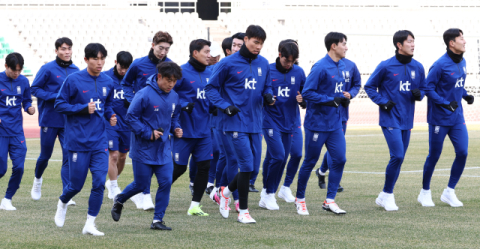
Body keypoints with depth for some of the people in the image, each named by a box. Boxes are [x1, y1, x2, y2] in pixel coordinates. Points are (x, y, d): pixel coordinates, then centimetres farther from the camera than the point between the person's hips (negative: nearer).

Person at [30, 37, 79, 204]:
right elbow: (35, 89, -7)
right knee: (45, 155, 10)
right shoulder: (48, 69, -7)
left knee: (69, 155, -7)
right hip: (49, 119, -3)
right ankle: (38, 179, 40)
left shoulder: (75, 71, 5)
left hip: (68, 121, 3)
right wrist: (55, 97, -17)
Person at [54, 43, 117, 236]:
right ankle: (63, 203, 39)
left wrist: (110, 116, 1)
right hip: (78, 141, -4)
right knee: (77, 184, 5)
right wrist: (83, 109, -17)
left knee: (99, 182, -7)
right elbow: (59, 105, -6)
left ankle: (90, 224, 2)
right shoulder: (73, 80, -8)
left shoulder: (108, 82, 6)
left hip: (99, 141, 4)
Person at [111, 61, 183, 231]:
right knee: (141, 184, 4)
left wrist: (175, 128, 1)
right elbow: (130, 118, -14)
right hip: (144, 149, -5)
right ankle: (119, 200, 34)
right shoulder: (144, 95, -16)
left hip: (163, 149, 5)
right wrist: (148, 133, -19)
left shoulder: (174, 97, 4)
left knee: (166, 182, -5)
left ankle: (158, 219, 5)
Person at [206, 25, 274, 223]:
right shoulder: (229, 63, -7)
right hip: (236, 123, -6)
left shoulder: (263, 64, 8)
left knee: (253, 167, 8)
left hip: (255, 123, 6)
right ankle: (243, 211, 1)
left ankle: (226, 192, 33)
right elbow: (211, 88, -1)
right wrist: (225, 106, -14)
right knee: (247, 165, -11)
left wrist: (268, 96, -3)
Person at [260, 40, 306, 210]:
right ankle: (269, 194, -1)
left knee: (281, 159, 7)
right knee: (278, 156, -15)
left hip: (289, 122, 4)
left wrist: (303, 100, -10)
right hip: (271, 121, -4)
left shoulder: (298, 72, 4)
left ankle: (266, 195, 19)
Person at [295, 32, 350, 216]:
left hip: (335, 124, 7)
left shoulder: (341, 66, 9)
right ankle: (300, 199, 21)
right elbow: (307, 93, -19)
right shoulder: (320, 68, -17)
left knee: (339, 159, 0)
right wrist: (330, 100, -22)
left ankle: (330, 200, 7)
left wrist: (343, 99, 2)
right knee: (310, 162, 4)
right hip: (317, 123, -7)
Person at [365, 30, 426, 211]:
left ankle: (384, 197, 20)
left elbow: (423, 88, 17)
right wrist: (382, 101, -12)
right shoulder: (386, 66, -7)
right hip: (390, 119, -6)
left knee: (399, 158, 9)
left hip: (407, 120, 6)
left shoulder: (418, 67, 6)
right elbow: (369, 86, 2)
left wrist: (419, 94, -6)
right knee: (397, 156, -15)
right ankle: (387, 194, -1)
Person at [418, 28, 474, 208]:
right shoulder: (440, 65, -18)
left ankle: (449, 192, 11)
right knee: (434, 156, 4)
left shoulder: (462, 62, 7)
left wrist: (466, 95, 1)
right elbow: (428, 88, -17)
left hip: (457, 118, 7)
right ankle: (425, 192, 21)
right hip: (439, 118, -7)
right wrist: (446, 103, -23)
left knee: (462, 152, -3)